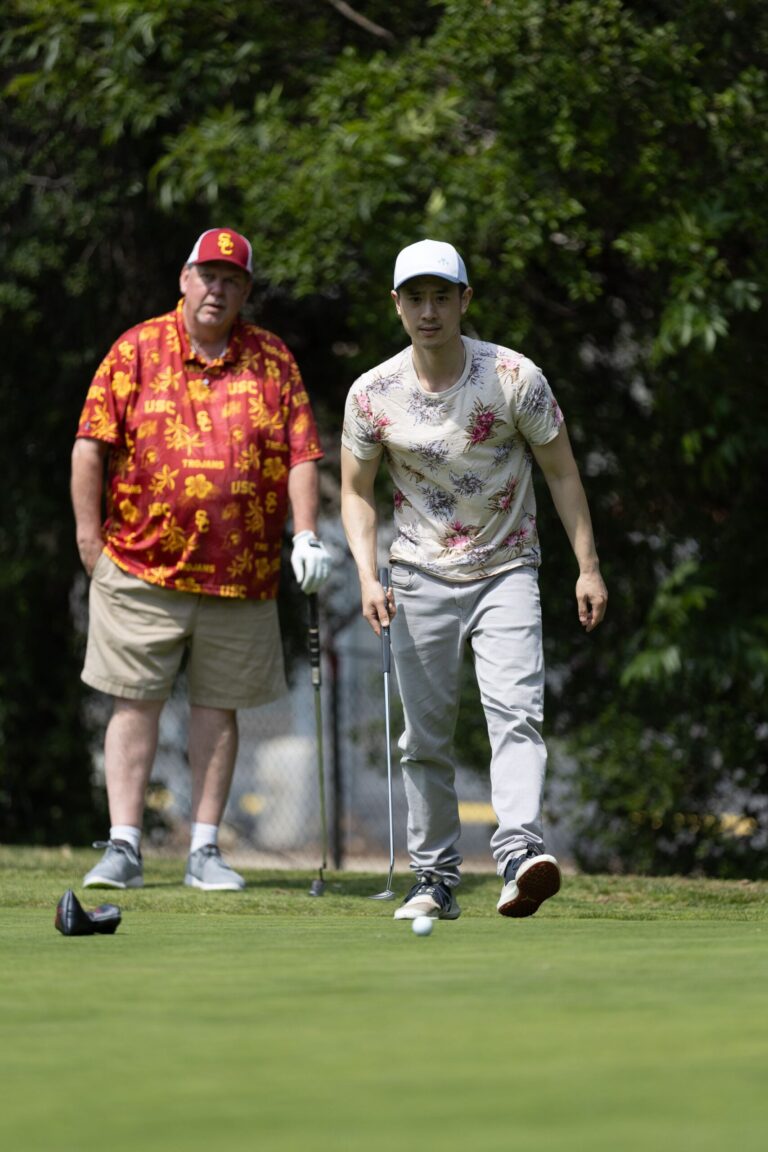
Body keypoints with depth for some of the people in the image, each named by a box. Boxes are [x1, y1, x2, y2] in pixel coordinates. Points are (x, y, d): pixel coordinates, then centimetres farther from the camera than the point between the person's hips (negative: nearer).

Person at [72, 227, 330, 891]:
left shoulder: (273, 360, 7)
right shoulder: (136, 351, 2)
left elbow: (301, 454, 4)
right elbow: (91, 444, 2)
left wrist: (306, 535, -7)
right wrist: (90, 534, -2)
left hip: (242, 575, 2)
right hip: (141, 564, -2)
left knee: (218, 705, 6)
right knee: (136, 702, -2)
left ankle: (205, 850, 12)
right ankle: (123, 848, 0)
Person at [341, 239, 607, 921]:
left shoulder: (515, 378, -9)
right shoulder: (372, 394, -5)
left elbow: (561, 471, 0)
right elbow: (357, 492, 5)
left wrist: (588, 566, -3)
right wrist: (368, 577, -9)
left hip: (505, 574, -2)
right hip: (420, 578, 2)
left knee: (516, 711, -20)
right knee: (425, 735, 4)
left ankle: (521, 853, -33)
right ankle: (436, 881, 12)